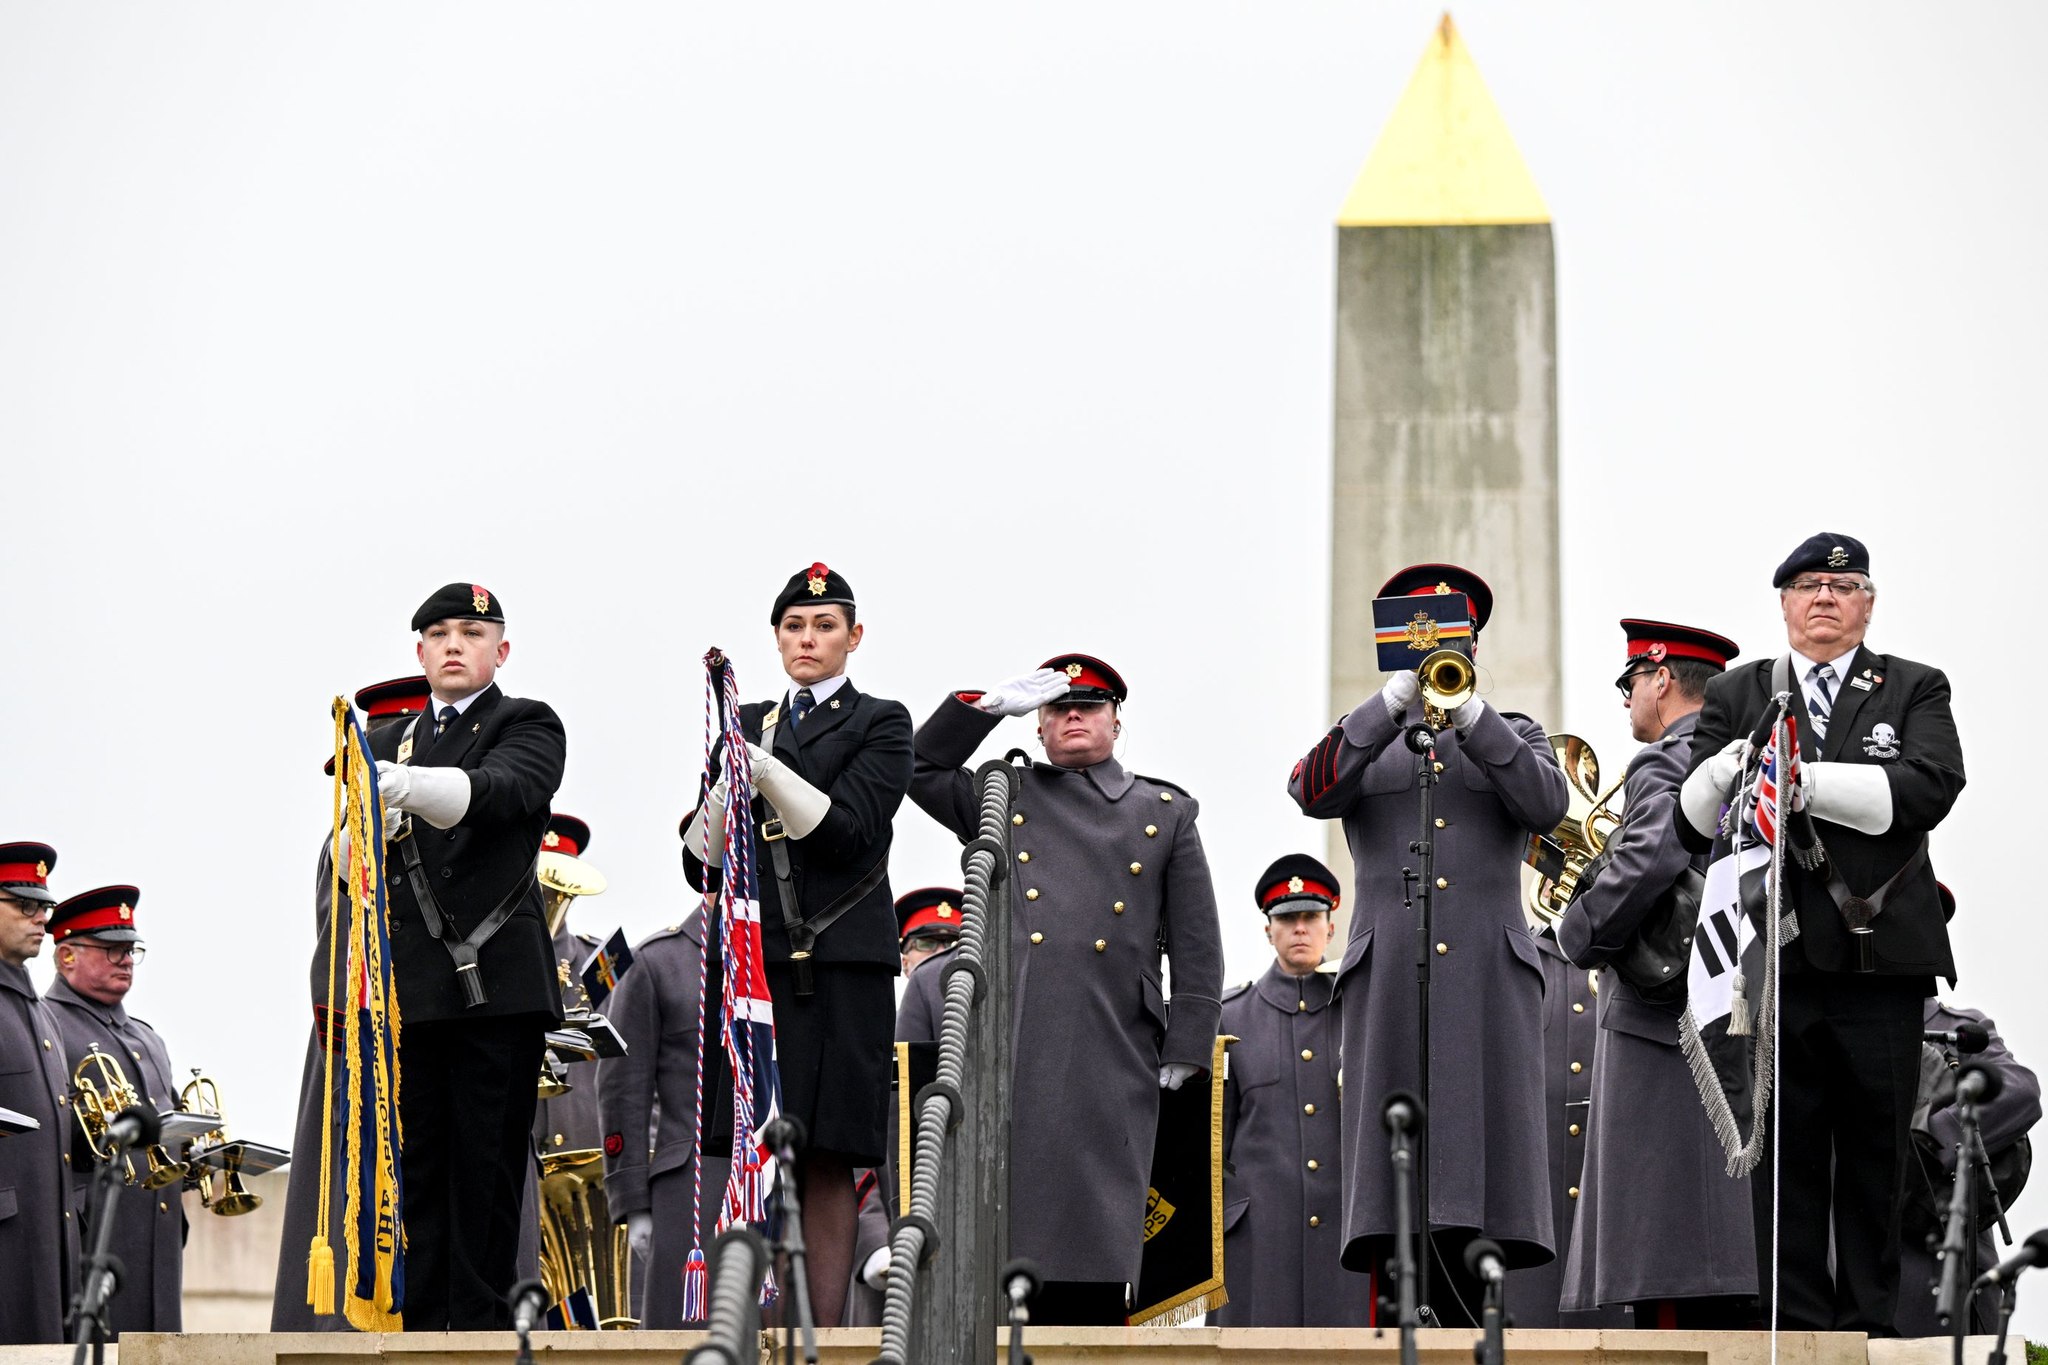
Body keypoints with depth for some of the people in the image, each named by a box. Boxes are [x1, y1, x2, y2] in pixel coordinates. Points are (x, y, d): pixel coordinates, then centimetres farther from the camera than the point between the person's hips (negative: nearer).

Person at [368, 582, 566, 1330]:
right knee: (414, 1162, 2)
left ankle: (482, 1323, -2)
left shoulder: (527, 726, 5)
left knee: (487, 1162, -5)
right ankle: (420, 1326, 4)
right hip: (409, 988, 4)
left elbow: (504, 790, -18)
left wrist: (413, 786, -36)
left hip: (496, 982, -4)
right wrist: (373, 819, -7)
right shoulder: (390, 743, 21)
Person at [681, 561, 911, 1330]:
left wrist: (767, 772, -18)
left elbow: (850, 831, -9)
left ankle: (827, 1335, -5)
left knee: (827, 1160, -5)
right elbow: (701, 864, 12)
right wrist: (723, 789, -8)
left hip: (839, 970, -3)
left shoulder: (880, 725, 6)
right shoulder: (746, 725, 17)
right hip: (751, 962, 3)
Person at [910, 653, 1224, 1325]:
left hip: (1111, 1064, 0)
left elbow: (1197, 947, 12)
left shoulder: (1166, 814, 15)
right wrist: (989, 705, 7)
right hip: (1007, 1053, 0)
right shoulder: (997, 799, 17)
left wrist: (1184, 1052, 4)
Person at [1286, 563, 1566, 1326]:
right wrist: (1396, 700, -13)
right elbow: (1313, 793, -4)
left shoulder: (1515, 736, 20)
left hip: (1490, 973, 0)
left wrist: (1468, 712, -11)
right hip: (1389, 976, 0)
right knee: (1400, 1182, -8)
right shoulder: (1363, 741, 19)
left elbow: (1546, 805, -2)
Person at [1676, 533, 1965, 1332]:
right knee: (1784, 1150, -1)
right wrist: (1722, 773, -18)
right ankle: (1799, 1322, 3)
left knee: (1876, 1150, 2)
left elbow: (1930, 788, -9)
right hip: (1775, 959, 1)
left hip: (1880, 957, -1)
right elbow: (1691, 824, 5)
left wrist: (1806, 782, -17)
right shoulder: (1735, 696, 15)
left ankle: (1869, 1324, 8)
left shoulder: (1914, 691, 11)